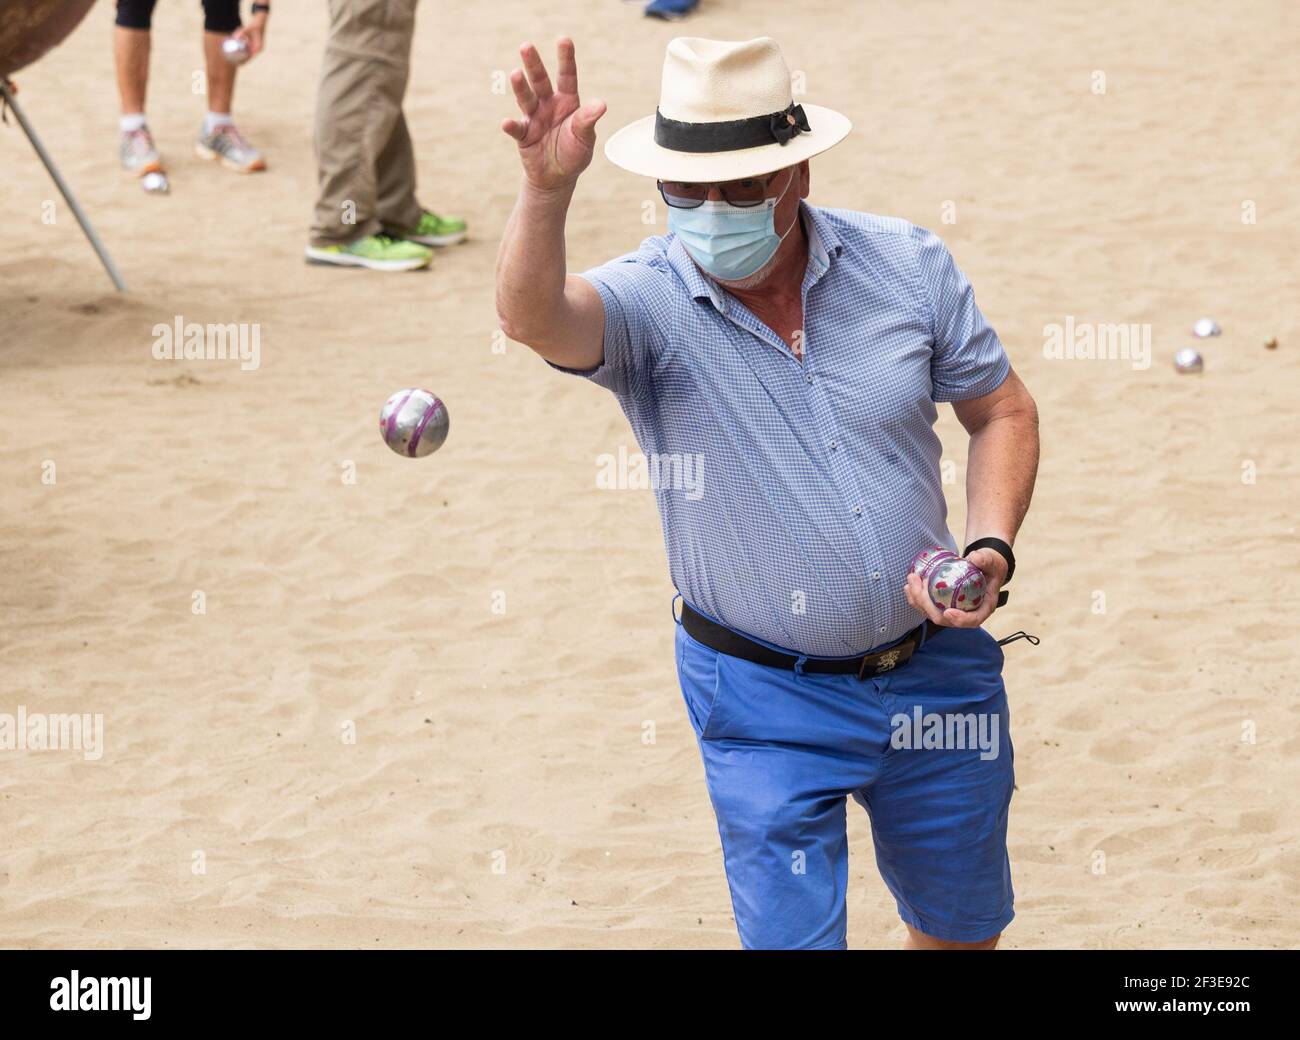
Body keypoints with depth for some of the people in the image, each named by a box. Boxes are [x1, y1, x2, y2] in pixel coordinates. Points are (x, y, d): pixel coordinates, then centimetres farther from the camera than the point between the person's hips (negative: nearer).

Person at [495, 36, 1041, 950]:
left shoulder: (907, 264, -6)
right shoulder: (648, 301, -16)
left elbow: (1003, 411, 6)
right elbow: (533, 316, -39)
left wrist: (991, 550, -11)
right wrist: (548, 190, -58)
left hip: (936, 667, 3)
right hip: (770, 705, -3)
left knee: (964, 927, 19)